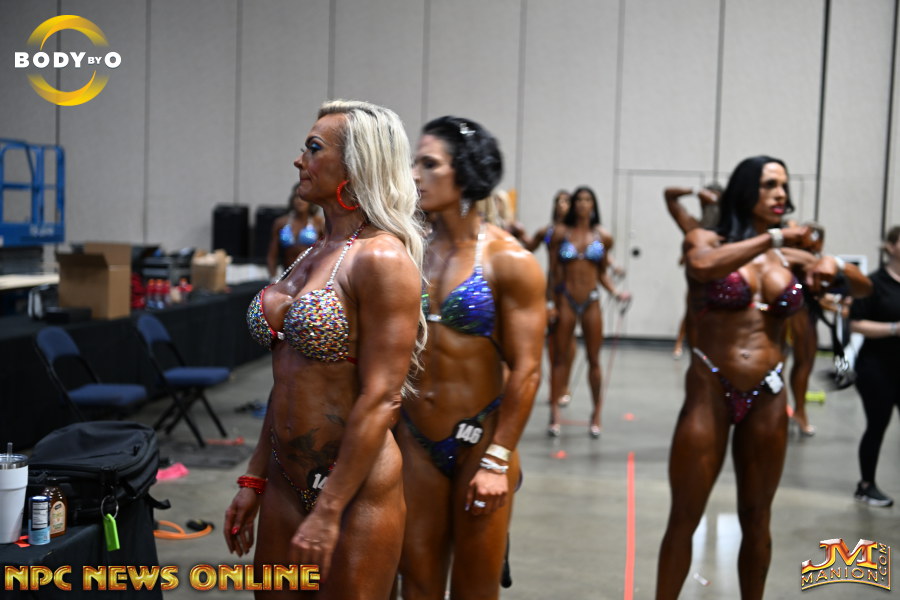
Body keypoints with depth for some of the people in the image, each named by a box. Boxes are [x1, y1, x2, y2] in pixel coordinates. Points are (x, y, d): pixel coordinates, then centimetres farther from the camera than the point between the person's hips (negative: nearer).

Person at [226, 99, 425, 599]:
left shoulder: (380, 259, -16)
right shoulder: (310, 256, 10)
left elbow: (380, 400, -19)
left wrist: (328, 512, -19)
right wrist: (253, 480, 14)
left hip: (356, 486, -8)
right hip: (285, 482, 8)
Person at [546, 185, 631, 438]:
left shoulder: (603, 236, 2)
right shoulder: (560, 233, -1)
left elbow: (603, 272, 8)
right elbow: (554, 270, -1)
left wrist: (615, 292, -7)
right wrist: (550, 301, -6)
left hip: (591, 301, 1)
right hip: (565, 300, -1)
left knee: (593, 359, 6)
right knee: (561, 357, 4)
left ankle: (596, 413, 17)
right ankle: (555, 413, 8)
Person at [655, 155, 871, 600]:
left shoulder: (790, 257, 7)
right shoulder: (705, 241, -2)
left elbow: (863, 287, 13)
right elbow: (702, 266, -26)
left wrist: (834, 266, -8)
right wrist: (772, 237, -20)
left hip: (767, 399, 4)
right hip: (709, 393, -3)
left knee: (756, 519, 14)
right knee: (684, 517, 2)